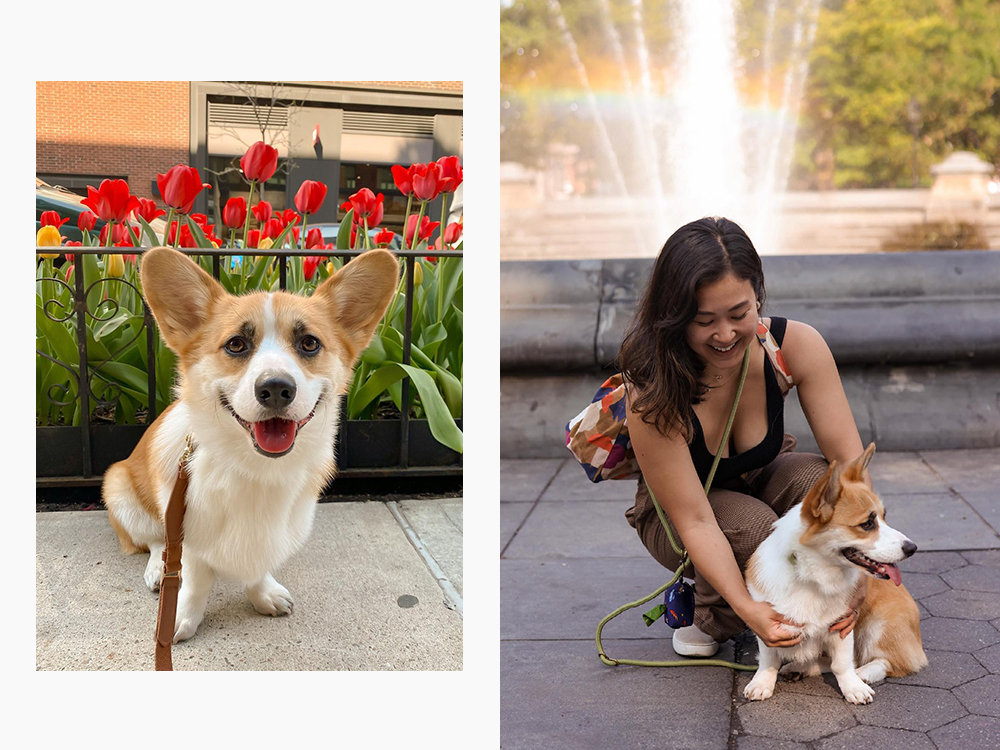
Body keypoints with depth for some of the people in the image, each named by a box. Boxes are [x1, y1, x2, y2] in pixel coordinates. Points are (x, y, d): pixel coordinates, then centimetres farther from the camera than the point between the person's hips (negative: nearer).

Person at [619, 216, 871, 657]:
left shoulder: (796, 345, -25)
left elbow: (848, 457, -26)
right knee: (753, 525, -36)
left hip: (763, 484, 3)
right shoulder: (652, 394, -34)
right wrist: (746, 608, -45)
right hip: (676, 515, -3)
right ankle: (708, 618, -3)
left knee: (817, 479, -30)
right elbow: (694, 521, -33)